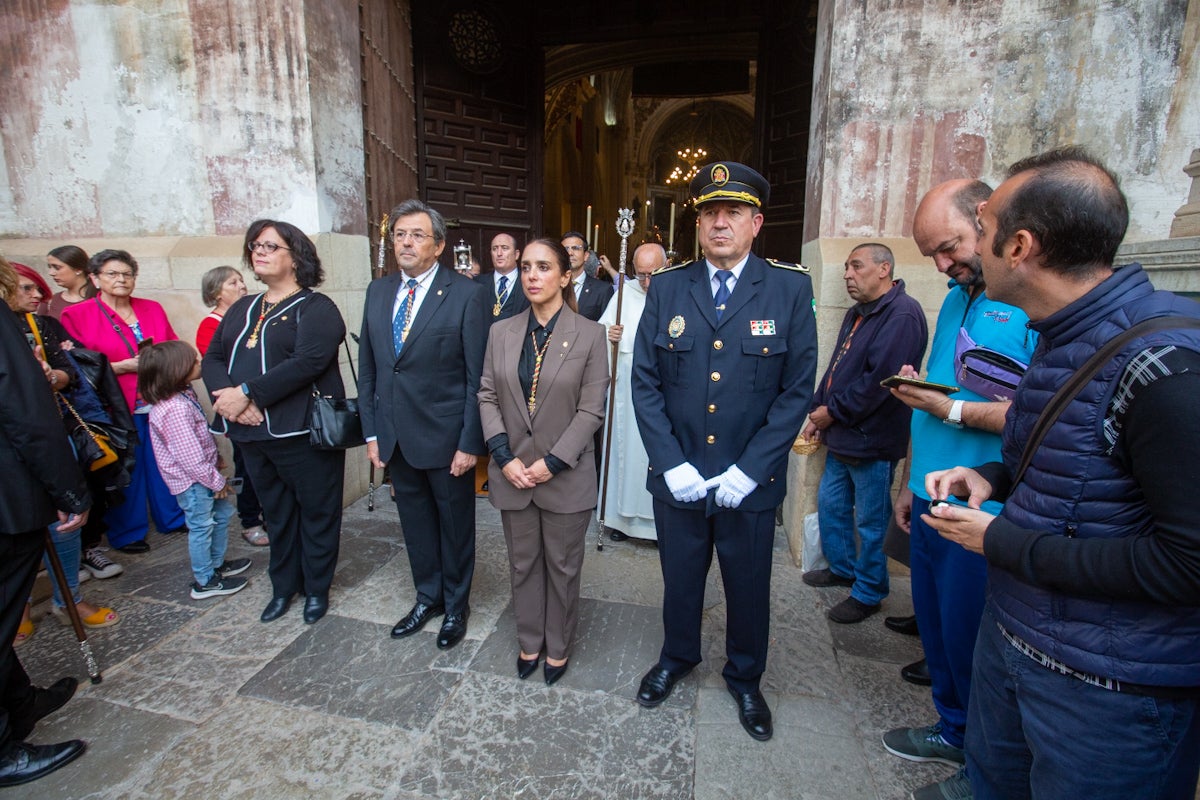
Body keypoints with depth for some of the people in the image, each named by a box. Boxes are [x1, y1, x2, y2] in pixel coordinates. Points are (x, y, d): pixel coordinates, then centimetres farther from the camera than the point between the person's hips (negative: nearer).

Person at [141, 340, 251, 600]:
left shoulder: (183, 395, 2)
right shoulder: (175, 409, -30)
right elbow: (190, 457, -27)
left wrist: (216, 461, 16)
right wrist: (217, 481, -16)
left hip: (203, 472, 10)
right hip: (192, 481, -10)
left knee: (222, 514, 21)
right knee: (201, 527, 4)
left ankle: (216, 564, 38)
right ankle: (205, 581, 21)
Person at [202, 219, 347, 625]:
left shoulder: (316, 307, -7)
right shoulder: (242, 309, 15)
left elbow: (308, 361, -21)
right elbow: (212, 359, 9)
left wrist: (247, 392, -21)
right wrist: (226, 395, -12)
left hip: (303, 432, -6)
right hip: (252, 432, 7)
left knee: (316, 512, 7)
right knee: (277, 513, 19)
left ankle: (317, 588, 26)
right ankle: (284, 586, 35)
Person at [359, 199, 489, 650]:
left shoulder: (467, 295, -11)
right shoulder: (378, 291, 7)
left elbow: (478, 376, -12)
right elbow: (367, 367, 10)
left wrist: (470, 442, -14)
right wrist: (372, 432, 7)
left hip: (446, 437, -5)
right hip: (395, 437, 5)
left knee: (455, 524, 13)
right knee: (415, 522, 19)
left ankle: (456, 605, 36)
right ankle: (427, 597, 41)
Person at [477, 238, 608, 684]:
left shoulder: (589, 334, -7)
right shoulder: (501, 332, 3)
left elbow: (591, 409, -9)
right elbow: (487, 396, 2)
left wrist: (553, 462, -15)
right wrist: (504, 457, -9)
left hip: (566, 476, -3)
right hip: (512, 474, 3)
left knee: (562, 566, 13)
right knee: (523, 563, 18)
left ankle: (558, 647, 35)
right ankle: (529, 641, 39)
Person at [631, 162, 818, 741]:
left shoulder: (790, 288, -5)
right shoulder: (667, 287, -1)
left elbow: (797, 389, -7)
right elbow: (645, 382, -2)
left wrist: (749, 469, -13)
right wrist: (672, 463, -10)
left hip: (750, 480, -1)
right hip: (677, 475, 2)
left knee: (749, 587, 18)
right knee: (680, 579, 20)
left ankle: (745, 678, 46)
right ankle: (676, 658, 49)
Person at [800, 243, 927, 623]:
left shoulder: (903, 314, -17)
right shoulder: (856, 314, 14)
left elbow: (880, 379, -24)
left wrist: (833, 411, -15)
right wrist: (818, 412, 6)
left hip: (872, 441, -9)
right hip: (841, 437, 10)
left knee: (871, 522, 6)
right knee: (830, 505, 19)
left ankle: (868, 593, 24)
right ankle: (842, 568, 39)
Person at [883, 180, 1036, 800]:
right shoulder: (954, 301, 13)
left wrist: (953, 410, -23)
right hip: (930, 503, 8)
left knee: (968, 642, 9)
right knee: (935, 627, 19)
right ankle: (953, 730, 41)